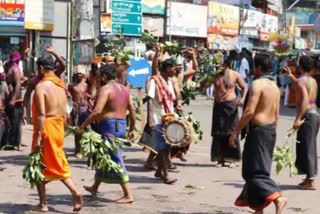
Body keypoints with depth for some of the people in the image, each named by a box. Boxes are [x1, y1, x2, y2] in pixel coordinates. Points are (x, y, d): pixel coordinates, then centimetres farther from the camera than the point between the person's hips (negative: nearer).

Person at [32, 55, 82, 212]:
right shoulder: (61, 86, 11)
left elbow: (41, 114, -20)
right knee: (59, 165, 15)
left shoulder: (41, 86, -13)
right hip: (59, 128, 7)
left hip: (46, 128, -7)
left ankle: (43, 204, 11)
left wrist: (38, 138, -20)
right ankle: (74, 192, -4)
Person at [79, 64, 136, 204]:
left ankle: (128, 195, -8)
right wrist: (132, 129, 18)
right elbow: (132, 111, 11)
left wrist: (83, 126, -16)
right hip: (121, 125, 9)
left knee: (116, 160, -7)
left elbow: (97, 111, -22)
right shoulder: (124, 89, 13)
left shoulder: (105, 89, -12)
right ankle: (95, 187, 33)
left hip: (109, 126, -9)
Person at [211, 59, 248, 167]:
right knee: (218, 133, 1)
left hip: (231, 105, -2)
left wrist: (243, 99, -7)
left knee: (231, 132, -2)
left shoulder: (235, 75, 1)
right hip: (218, 106, 2)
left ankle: (231, 159, 6)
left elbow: (244, 88, 8)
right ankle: (220, 159, 8)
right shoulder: (215, 75, 5)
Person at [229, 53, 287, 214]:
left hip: (258, 130, -9)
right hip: (271, 129, 9)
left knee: (255, 171, -6)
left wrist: (235, 132, -16)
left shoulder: (258, 84, -14)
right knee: (258, 168, 17)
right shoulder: (275, 87, 13)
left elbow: (249, 111, -21)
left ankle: (277, 198, -22)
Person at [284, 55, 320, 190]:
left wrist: (298, 119, -27)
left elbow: (305, 100, -25)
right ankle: (309, 178, 22)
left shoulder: (301, 81, -12)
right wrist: (291, 76, 43)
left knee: (307, 148, -6)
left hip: (308, 115, -9)